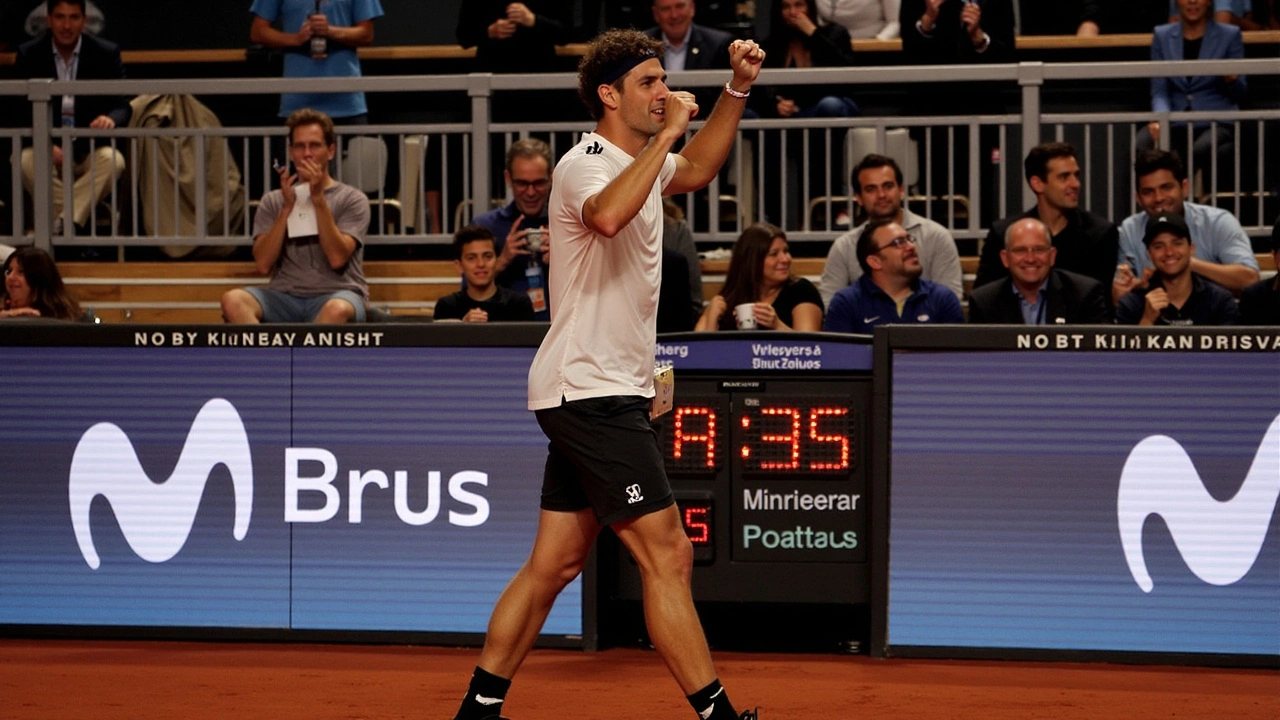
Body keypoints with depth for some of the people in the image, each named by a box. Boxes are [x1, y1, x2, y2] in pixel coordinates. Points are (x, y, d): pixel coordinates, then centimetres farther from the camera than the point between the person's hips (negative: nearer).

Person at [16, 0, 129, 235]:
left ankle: (63, 226, -35)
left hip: (91, 150, 0)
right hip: (47, 150, 0)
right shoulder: (29, 55, 2)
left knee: (113, 161, -33)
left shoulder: (106, 53, 1)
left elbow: (122, 106, -2)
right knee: (23, 159, -32)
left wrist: (111, 119, -30)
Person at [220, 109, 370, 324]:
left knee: (337, 310, -41)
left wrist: (318, 198, -10)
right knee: (233, 300, -31)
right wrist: (287, 207, -3)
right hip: (285, 297, 3)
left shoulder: (352, 199, 9)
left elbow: (337, 258, -7)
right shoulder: (273, 201, 17)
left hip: (335, 294, -3)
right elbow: (263, 264, 3)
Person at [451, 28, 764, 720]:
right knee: (667, 555, -10)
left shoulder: (639, 159, 15)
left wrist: (737, 88, 21)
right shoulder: (586, 164, -15)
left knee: (553, 564, 10)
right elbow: (608, 215, -39)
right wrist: (666, 134, -32)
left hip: (595, 396, 10)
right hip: (591, 394, -10)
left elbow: (694, 170, 34)